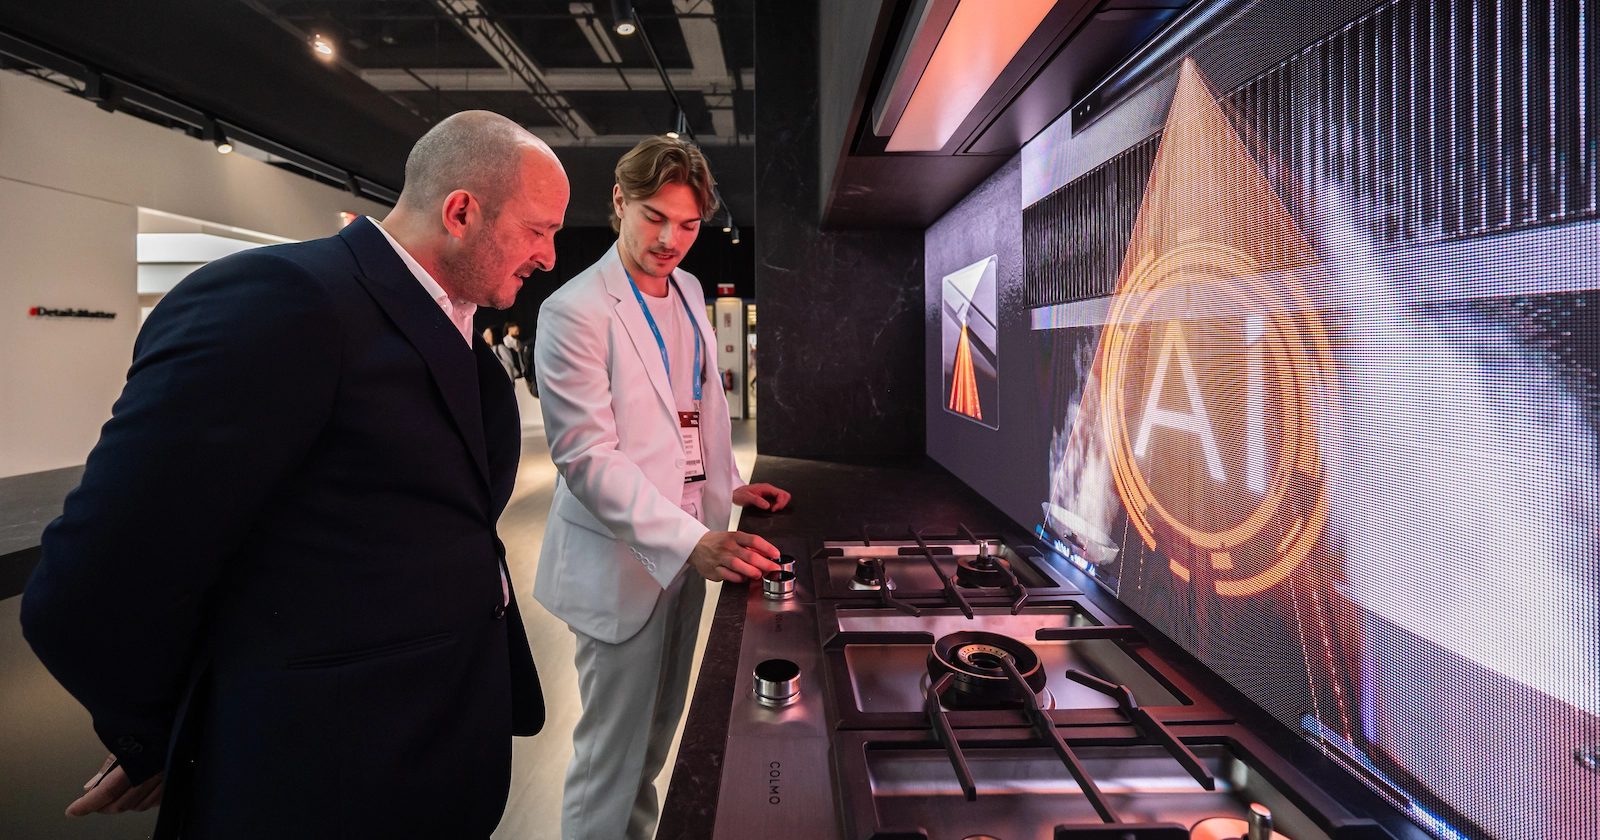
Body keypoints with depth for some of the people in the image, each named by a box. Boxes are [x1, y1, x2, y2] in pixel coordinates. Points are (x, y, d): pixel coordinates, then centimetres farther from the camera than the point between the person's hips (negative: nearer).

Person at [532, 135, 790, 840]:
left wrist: (731, 485, 12)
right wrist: (693, 543, -30)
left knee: (658, 733, 23)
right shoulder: (574, 312, -16)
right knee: (612, 753, 6)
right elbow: (586, 458, -22)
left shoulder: (689, 291, 9)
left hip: (689, 547, 8)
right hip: (623, 558, -7)